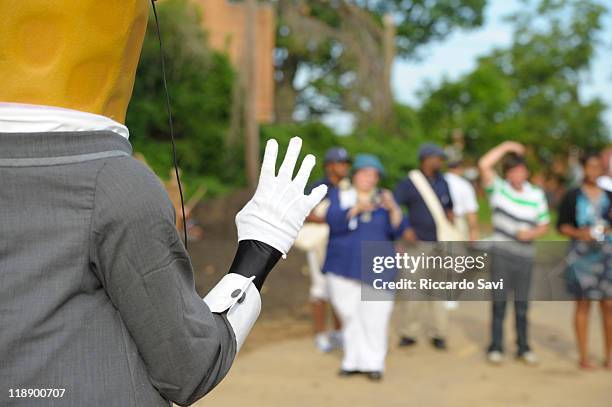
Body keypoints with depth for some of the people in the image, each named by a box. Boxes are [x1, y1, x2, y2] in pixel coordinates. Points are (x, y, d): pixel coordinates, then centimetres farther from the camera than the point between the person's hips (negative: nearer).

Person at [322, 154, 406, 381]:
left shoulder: (384, 200, 7)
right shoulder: (338, 196, 5)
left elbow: (396, 231, -3)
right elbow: (333, 222, -13)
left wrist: (393, 209, -20)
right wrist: (356, 209, -27)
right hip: (344, 268, 0)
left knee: (375, 317, -5)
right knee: (350, 316, 5)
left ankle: (373, 362, 4)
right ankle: (353, 361, 16)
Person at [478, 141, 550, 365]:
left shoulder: (537, 195, 4)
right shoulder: (498, 189, -2)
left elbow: (544, 225, 11)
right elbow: (484, 164, -16)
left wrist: (532, 233, -10)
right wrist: (506, 146, -11)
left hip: (525, 256, 2)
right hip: (501, 253, -2)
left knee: (522, 303, 8)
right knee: (499, 301, 1)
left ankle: (523, 347, 18)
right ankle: (496, 347, 9)